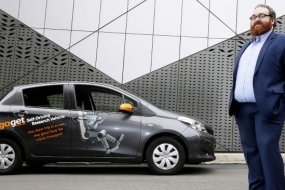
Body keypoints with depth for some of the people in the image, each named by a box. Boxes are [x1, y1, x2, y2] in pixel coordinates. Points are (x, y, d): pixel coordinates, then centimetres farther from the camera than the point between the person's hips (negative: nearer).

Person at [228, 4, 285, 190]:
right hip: (243, 108, 7)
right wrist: (232, 102, 14)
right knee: (251, 152, 8)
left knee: (268, 150, -10)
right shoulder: (246, 47, 24)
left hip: (267, 108, -7)